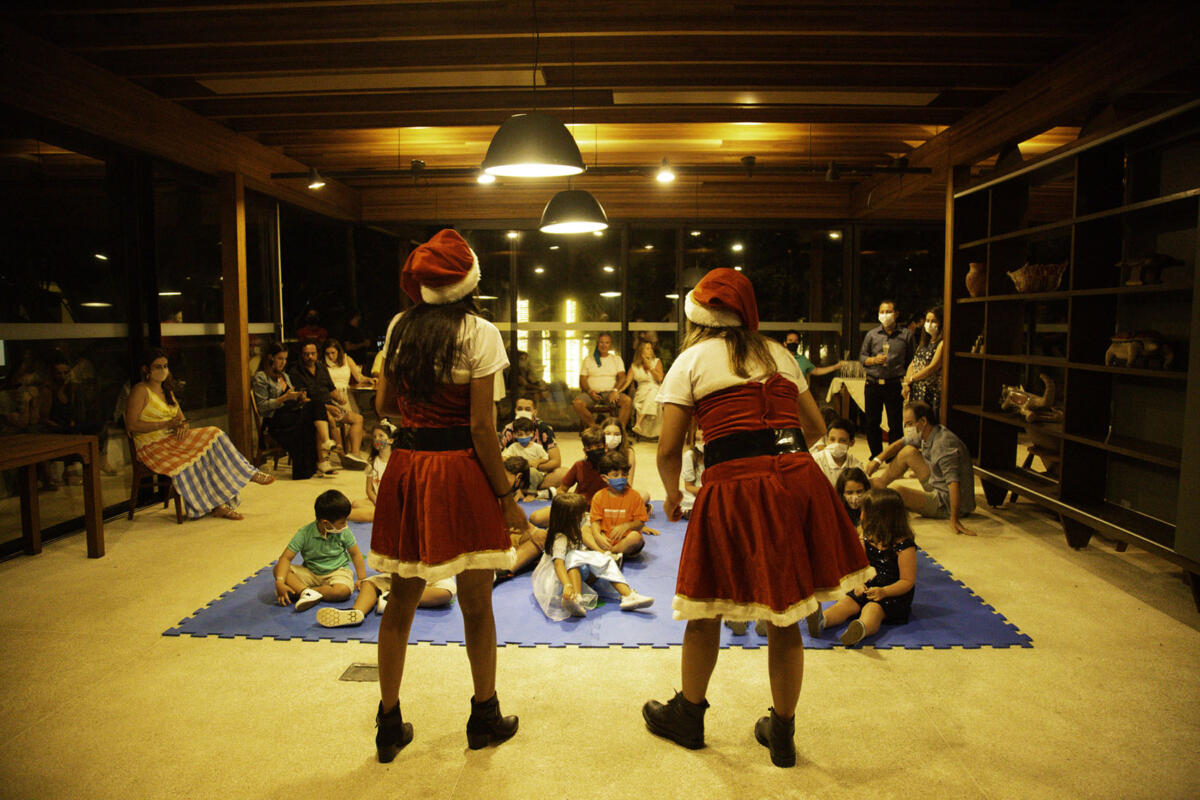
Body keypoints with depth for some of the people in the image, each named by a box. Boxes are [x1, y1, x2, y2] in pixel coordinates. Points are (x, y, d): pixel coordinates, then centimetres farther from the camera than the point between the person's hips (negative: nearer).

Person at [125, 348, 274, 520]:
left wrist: (182, 426, -8)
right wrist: (166, 424, -18)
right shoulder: (140, 390, -6)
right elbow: (131, 425, -15)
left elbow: (181, 418, 17)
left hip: (173, 439, 7)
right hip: (152, 447, -7)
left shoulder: (167, 391, 19)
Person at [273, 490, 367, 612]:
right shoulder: (305, 534, -16)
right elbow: (286, 558, -17)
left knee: (343, 590, -35)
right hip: (310, 573, 0)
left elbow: (355, 553, 2)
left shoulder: (344, 532, -10)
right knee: (278, 569, -21)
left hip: (337, 571, 0)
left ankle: (299, 590, -22)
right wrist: (280, 582, -32)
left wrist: (362, 579, -3)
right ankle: (306, 591, -35)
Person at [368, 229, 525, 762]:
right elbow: (481, 427, -13)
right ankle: (485, 717, 28)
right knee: (476, 604, 11)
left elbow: (384, 404, 10)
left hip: (405, 467, 5)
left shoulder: (399, 327, 6)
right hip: (460, 472, -4)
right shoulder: (478, 332, -9)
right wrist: (506, 497, -7)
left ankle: (389, 725, 27)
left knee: (400, 602, 15)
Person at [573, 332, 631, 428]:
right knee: (577, 403, -33)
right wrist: (589, 391, -13)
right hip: (592, 392, 0)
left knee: (627, 400, -31)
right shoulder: (588, 360, 16)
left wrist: (615, 390, -16)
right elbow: (583, 380, 9)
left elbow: (622, 377, 5)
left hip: (610, 392, 0)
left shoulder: (617, 359, 17)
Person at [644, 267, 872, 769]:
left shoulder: (692, 360, 5)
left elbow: (668, 450, 0)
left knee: (705, 612, 16)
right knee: (785, 618, 16)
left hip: (734, 487, -4)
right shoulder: (779, 353, 17)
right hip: (798, 481, 4)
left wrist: (672, 495, 18)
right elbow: (815, 428, 23)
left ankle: (688, 716, 35)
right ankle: (782, 733, 31)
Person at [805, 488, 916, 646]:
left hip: (894, 593, -6)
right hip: (869, 587, 6)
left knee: (872, 609, -35)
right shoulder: (867, 539, 5)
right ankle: (821, 620, -47)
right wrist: (859, 583, -10)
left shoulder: (904, 546, -15)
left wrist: (883, 592, -29)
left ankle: (862, 628, -66)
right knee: (846, 602, -21)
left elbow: (907, 581, -14)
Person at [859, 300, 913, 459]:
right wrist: (874, 360, -10)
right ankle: (876, 455, 18)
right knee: (872, 422, 5)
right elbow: (862, 356, 11)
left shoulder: (905, 335, 5)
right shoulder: (871, 334, 8)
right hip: (873, 384, 2)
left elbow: (910, 361, 6)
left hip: (894, 385, -2)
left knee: (895, 423, 1)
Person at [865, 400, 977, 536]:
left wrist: (954, 520, -42)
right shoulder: (925, 434, 0)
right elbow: (901, 443, 18)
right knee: (908, 451, 11)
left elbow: (953, 482, -37)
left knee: (897, 492, -28)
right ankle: (879, 483, 20)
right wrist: (878, 460, 5)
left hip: (948, 504, -9)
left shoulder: (944, 443, -29)